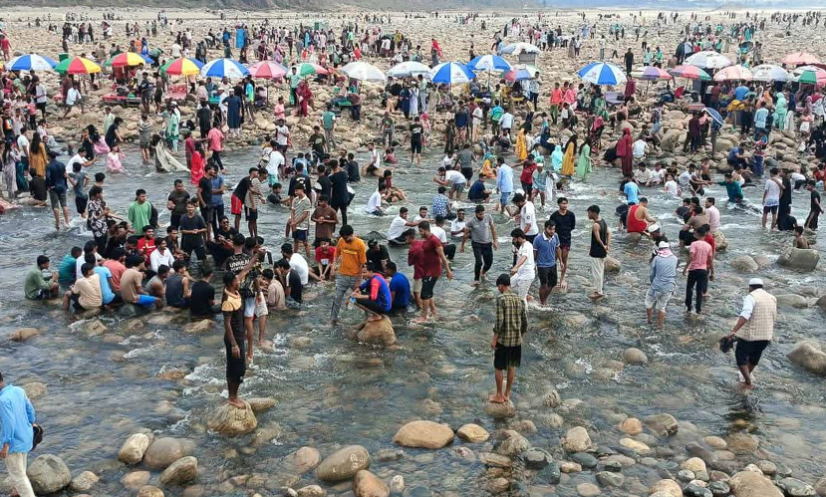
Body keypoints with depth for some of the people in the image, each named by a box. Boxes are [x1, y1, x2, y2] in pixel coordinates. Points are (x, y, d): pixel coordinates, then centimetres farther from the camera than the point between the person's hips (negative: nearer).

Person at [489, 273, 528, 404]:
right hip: (516, 339, 5)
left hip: (503, 339, -5)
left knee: (499, 367, 9)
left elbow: (499, 321, -19)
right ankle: (507, 394, 26)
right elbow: (525, 322, 5)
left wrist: (494, 339, -11)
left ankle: (499, 396, 16)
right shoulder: (520, 299, 3)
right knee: (512, 366, 17)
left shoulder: (501, 299, -14)